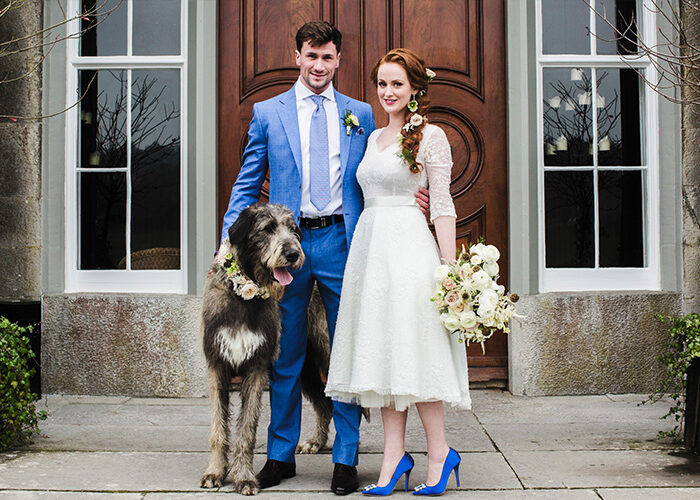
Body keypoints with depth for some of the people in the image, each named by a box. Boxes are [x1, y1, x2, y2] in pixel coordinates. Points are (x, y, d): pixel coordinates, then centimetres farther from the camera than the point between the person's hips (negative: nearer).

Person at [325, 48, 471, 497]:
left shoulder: (430, 135, -2)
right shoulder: (374, 137, 18)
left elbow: (442, 205, -6)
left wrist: (450, 267, -12)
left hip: (409, 246, -7)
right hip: (369, 246, 7)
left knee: (413, 349, -7)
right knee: (382, 349, 4)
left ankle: (440, 454, 6)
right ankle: (395, 457, 8)